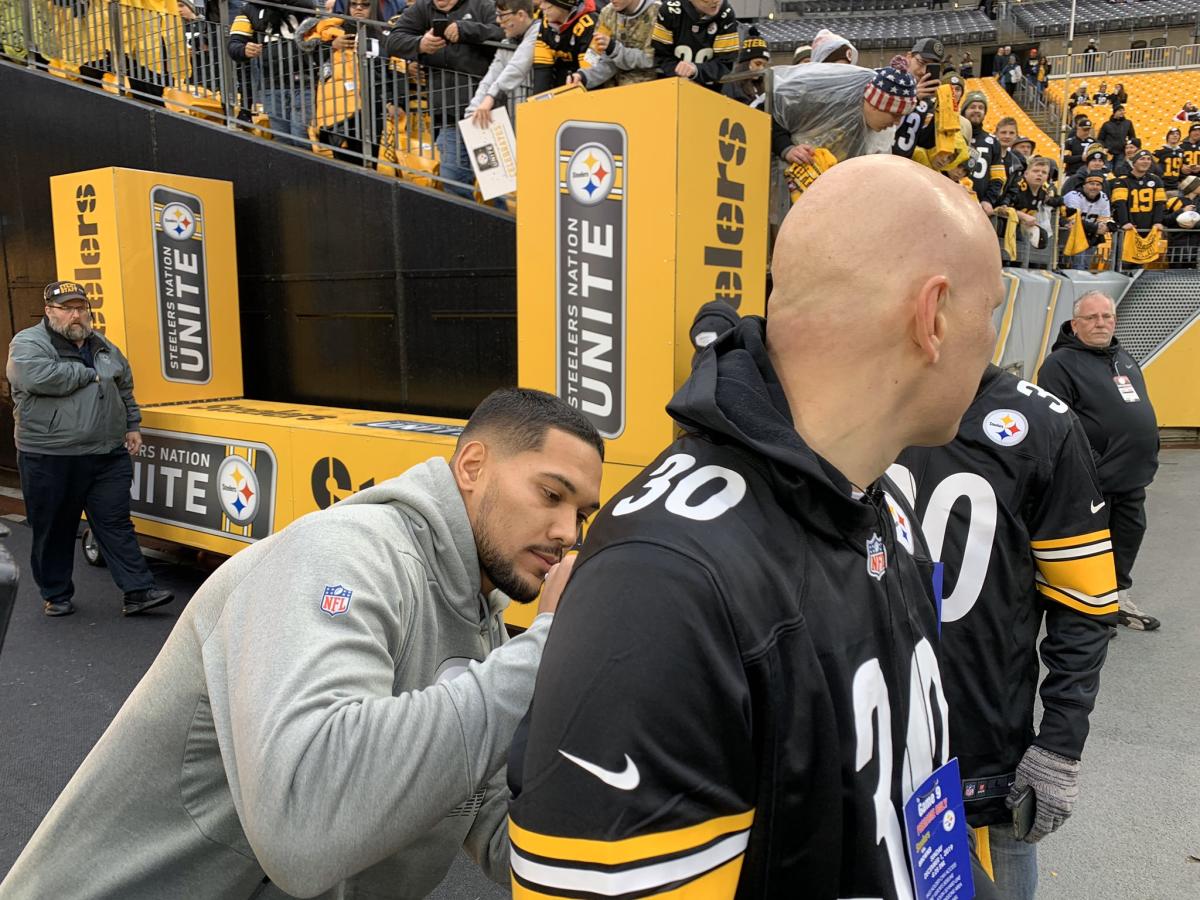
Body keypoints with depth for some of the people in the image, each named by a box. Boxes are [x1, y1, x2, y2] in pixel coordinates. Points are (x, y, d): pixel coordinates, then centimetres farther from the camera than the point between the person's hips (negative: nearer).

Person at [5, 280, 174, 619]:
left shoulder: (104, 346, 14)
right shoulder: (27, 343, -5)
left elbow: (126, 390, 24)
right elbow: (37, 377, -25)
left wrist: (132, 426, 16)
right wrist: (89, 375, -14)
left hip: (108, 455, 4)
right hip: (49, 460, -4)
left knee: (116, 524, 4)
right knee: (53, 530, 8)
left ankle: (139, 591, 3)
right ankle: (56, 595, 24)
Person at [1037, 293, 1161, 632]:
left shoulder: (1126, 360, 17)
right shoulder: (1061, 364, -11)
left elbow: (1143, 411, 26)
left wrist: (1148, 457, 21)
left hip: (1133, 478, 8)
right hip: (1094, 481, -8)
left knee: (1129, 537, 17)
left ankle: (1120, 598, 34)